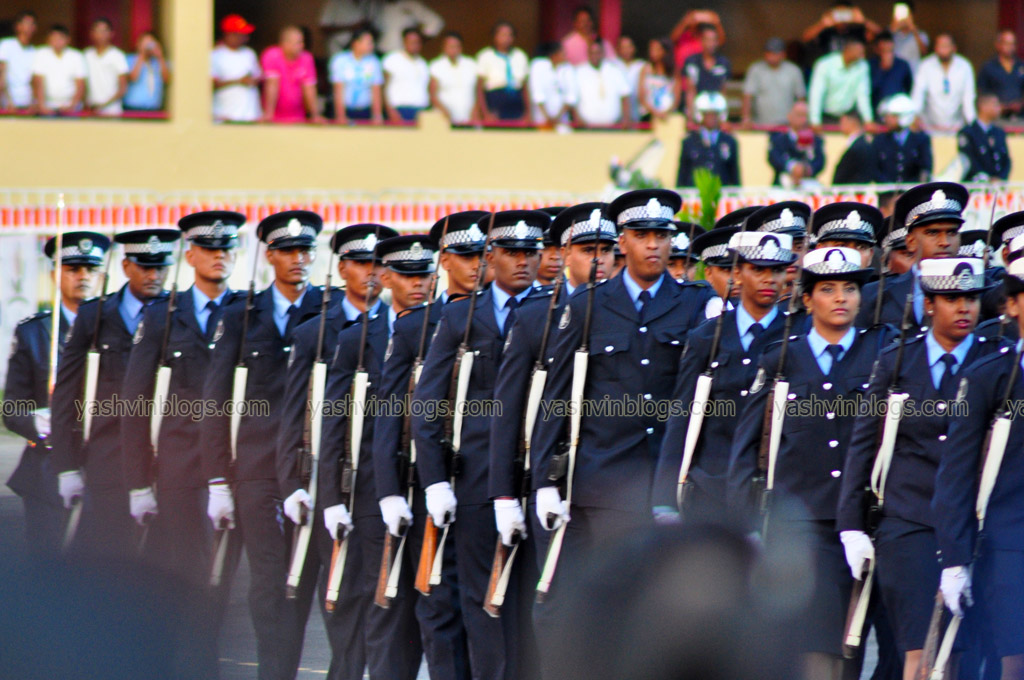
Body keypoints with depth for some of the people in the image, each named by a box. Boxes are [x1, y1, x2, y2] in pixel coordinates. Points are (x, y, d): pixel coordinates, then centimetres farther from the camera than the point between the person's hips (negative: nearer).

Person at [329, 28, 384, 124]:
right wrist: (341, 116, -18)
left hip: (365, 112, 2)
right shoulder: (340, 61, -8)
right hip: (345, 109, -2)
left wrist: (377, 116, -13)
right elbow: (338, 91, -12)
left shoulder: (373, 62, -1)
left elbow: (376, 91, -4)